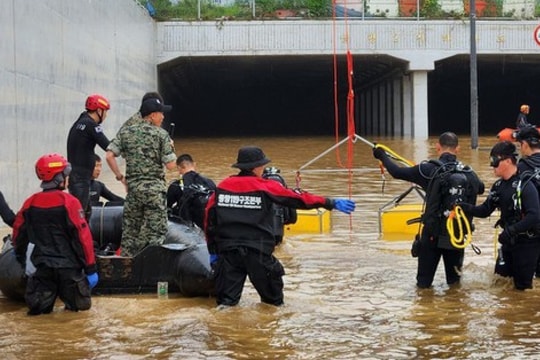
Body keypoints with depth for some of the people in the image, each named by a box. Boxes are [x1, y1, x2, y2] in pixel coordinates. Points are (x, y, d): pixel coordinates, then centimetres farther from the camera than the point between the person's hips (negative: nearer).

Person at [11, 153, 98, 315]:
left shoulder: (30, 203, 3)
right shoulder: (69, 202, -11)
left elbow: (19, 233, 14)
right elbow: (82, 236, -13)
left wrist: (19, 256, 34)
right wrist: (90, 268, -8)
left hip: (44, 265, 4)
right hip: (68, 265, -4)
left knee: (38, 307, 7)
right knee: (81, 304, 9)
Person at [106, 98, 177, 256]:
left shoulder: (126, 132, 6)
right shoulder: (161, 134, -5)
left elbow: (109, 156, -2)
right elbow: (170, 165, -9)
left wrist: (120, 177, 6)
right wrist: (170, 147, 9)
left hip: (133, 186, 4)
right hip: (155, 188, -4)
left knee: (130, 230, 12)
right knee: (156, 231, 1)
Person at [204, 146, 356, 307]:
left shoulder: (222, 186, 7)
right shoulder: (266, 187, -3)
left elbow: (210, 220, 10)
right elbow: (299, 199, 0)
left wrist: (213, 251, 18)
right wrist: (332, 203, 7)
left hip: (227, 251, 3)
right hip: (257, 251, -3)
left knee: (226, 301, 3)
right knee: (273, 302, 15)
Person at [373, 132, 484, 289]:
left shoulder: (429, 169, -11)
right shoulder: (468, 173, 0)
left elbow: (397, 172, -3)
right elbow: (481, 188, 22)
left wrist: (382, 156, 13)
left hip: (432, 233, -2)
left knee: (423, 282, 10)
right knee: (454, 278, 18)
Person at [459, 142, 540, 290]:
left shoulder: (526, 185, -22)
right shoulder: (498, 186, 3)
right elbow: (485, 210, 6)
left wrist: (511, 230, -32)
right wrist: (465, 207, -11)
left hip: (528, 243, -7)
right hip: (509, 241, 7)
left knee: (522, 285, -1)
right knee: (502, 275, 13)